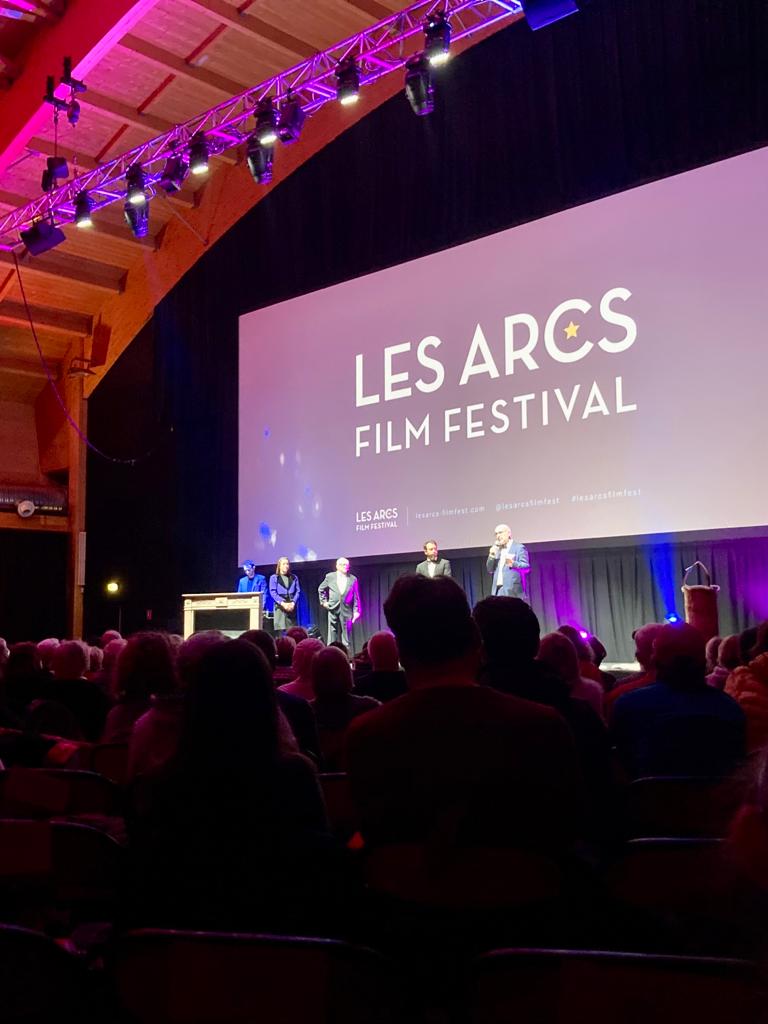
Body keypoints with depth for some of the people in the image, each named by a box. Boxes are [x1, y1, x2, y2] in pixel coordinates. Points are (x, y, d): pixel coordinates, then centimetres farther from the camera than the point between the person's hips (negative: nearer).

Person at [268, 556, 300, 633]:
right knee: (281, 630, -10)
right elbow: (273, 592, -2)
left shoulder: (294, 577, 16)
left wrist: (293, 603, -9)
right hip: (280, 606, -2)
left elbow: (298, 591, 9)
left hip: (292, 606, 2)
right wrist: (283, 603, -15)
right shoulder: (274, 577, 8)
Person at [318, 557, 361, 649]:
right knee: (332, 637, 1)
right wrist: (324, 601, 10)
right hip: (333, 610, 0)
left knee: (345, 638, 2)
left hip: (346, 611, 0)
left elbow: (356, 597, 3)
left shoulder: (353, 579, 3)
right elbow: (321, 589, 18)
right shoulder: (330, 577, 3)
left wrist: (356, 612, -3)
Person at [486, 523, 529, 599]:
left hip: (512, 591, -6)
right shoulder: (497, 550, 20)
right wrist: (491, 556, 0)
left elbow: (527, 567, -7)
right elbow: (490, 570, 17)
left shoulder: (519, 548, 2)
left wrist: (513, 563, -26)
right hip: (498, 590, 6)